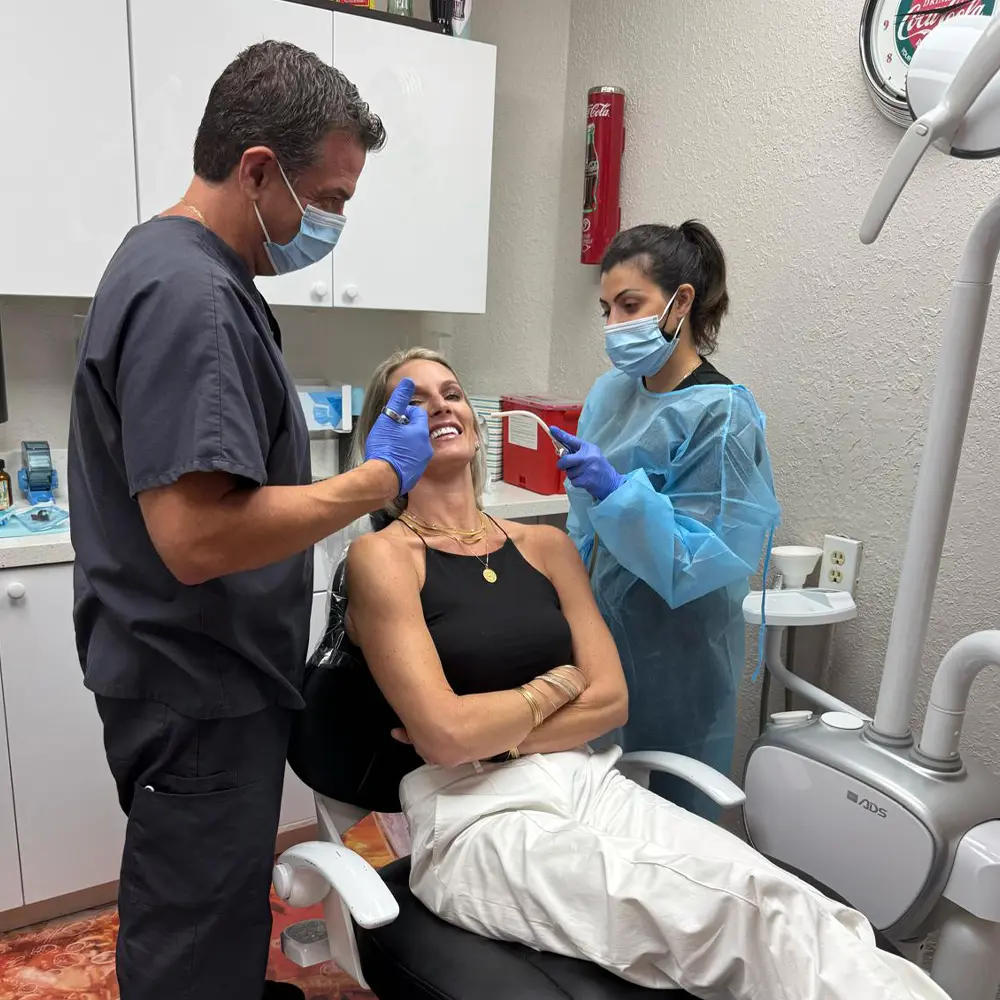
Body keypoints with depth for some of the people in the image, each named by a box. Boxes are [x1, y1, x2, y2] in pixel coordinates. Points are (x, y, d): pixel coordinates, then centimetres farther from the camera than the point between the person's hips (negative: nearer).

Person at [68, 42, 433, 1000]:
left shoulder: (171, 265, 9)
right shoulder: (190, 297, -24)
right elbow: (198, 537, -31)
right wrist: (379, 478, -21)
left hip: (200, 672, 10)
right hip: (198, 689, -10)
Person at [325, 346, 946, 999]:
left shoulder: (546, 545, 11)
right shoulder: (382, 557, -4)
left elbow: (611, 699, 5)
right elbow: (447, 734, -13)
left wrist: (485, 737, -6)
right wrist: (557, 684, 0)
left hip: (592, 783, 5)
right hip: (478, 817, -4)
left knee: (780, 898, -21)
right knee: (738, 906, -23)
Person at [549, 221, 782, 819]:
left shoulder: (722, 415, -16)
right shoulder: (611, 392, 2)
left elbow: (709, 557, -20)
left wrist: (618, 490, -30)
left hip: (676, 653, -6)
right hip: (601, 626, 6)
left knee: (676, 810, 14)